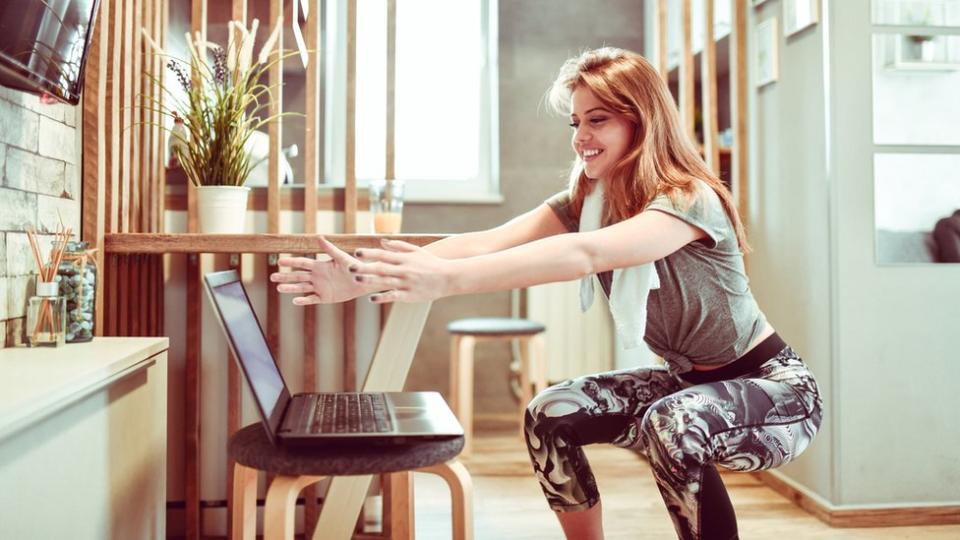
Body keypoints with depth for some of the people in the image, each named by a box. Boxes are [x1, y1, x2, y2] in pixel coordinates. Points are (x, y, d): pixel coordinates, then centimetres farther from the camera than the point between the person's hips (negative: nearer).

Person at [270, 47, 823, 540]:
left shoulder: (691, 198, -26)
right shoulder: (586, 202, -6)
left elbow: (583, 255, -44)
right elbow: (488, 242, -21)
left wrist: (446, 278, -52)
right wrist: (366, 276, -33)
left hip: (775, 387, -6)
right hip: (689, 381, 6)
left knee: (672, 425, -35)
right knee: (552, 415, -11)